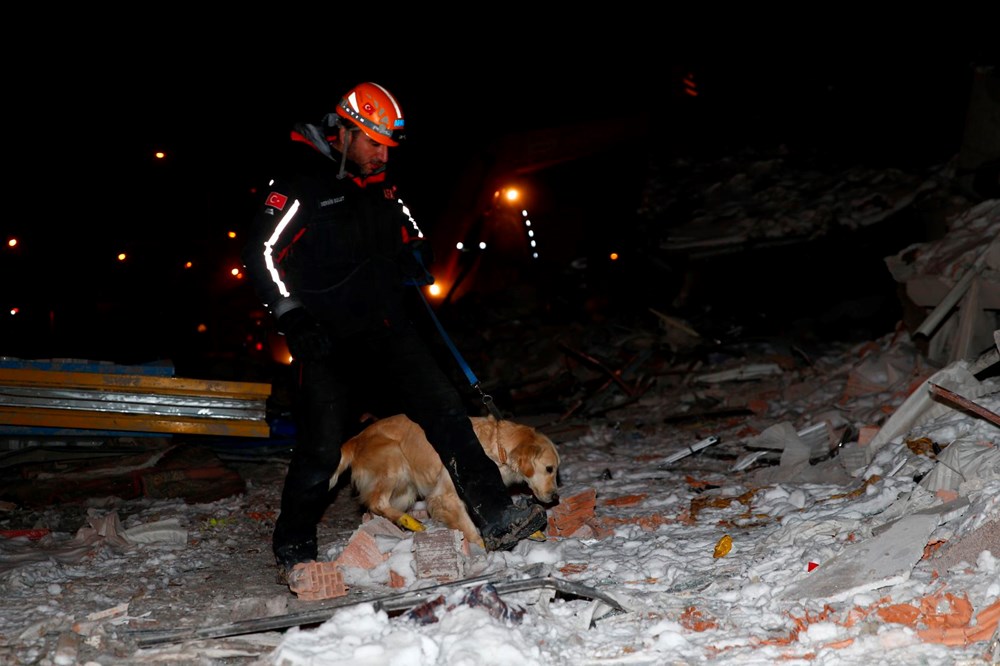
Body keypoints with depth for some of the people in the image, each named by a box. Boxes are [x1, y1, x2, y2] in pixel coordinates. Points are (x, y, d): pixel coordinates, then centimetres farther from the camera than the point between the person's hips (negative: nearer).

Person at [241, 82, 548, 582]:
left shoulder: (379, 185, 11)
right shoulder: (300, 183, -11)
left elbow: (405, 235, 30)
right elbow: (262, 254, -12)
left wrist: (413, 260, 10)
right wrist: (292, 316, -20)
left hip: (387, 328, 6)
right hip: (328, 339, -6)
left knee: (444, 409, -5)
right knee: (322, 449, -4)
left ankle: (495, 519, -4)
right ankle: (292, 550, 18)